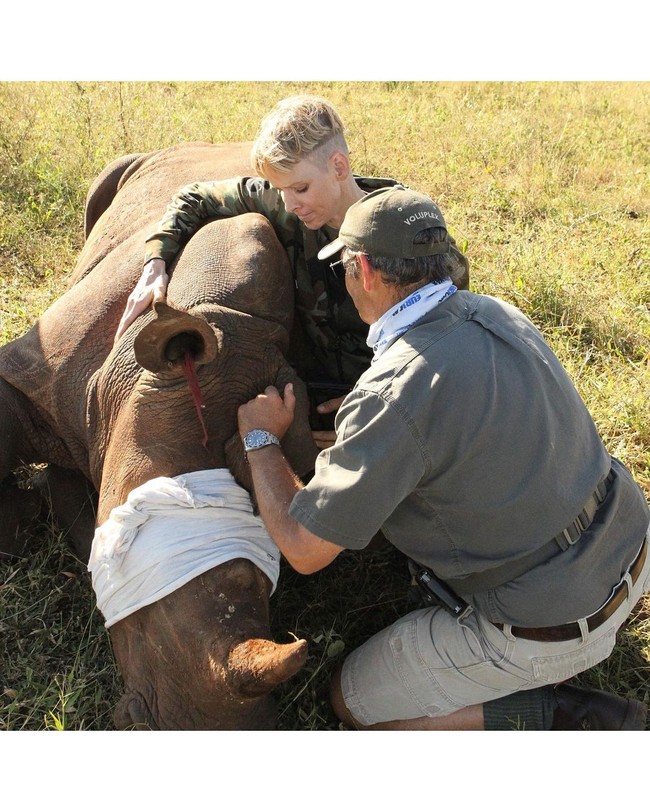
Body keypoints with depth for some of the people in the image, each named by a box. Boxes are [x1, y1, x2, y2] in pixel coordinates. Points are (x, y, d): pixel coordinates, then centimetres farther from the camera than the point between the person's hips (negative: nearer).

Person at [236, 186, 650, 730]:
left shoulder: (393, 394, -28)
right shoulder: (494, 313, -4)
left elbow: (304, 549, -20)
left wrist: (260, 439, -5)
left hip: (546, 630, -7)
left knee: (354, 701, 11)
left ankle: (569, 720, 0)